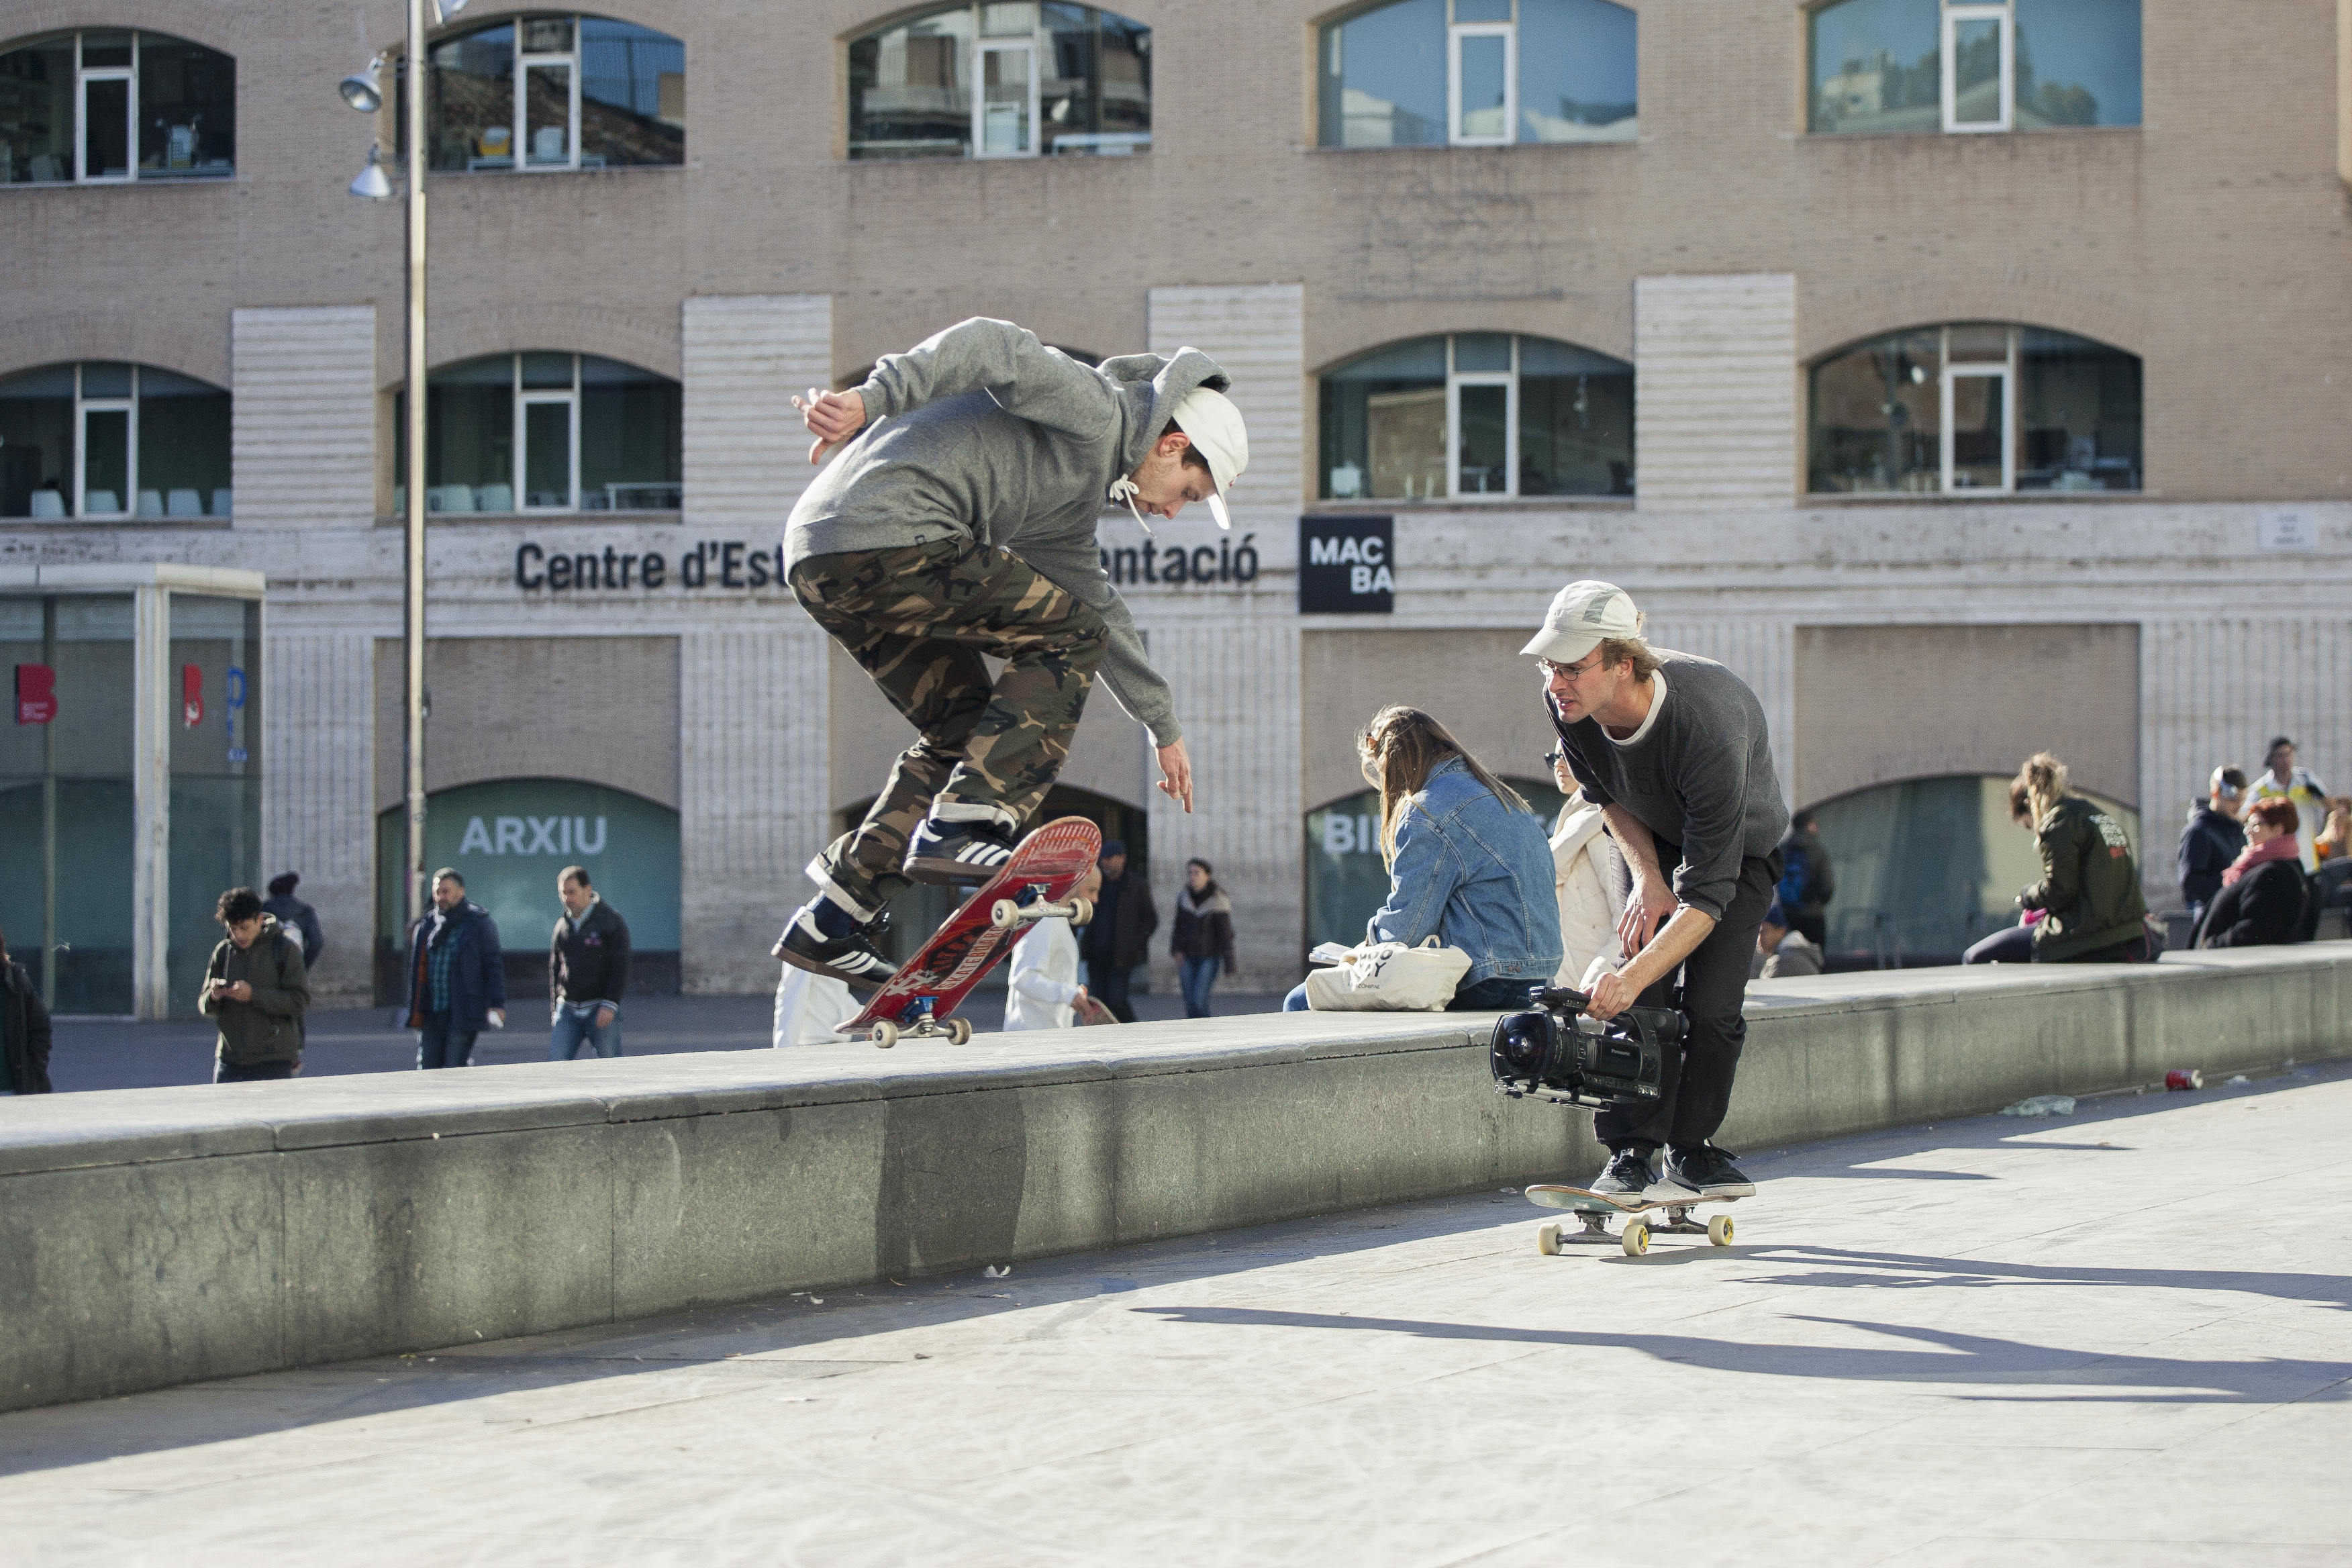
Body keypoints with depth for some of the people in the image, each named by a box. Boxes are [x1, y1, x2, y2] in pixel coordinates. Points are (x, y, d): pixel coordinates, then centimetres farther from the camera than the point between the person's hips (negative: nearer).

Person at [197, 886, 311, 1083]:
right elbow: (204, 1006, 12)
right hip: (229, 1058, 4)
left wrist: (254, 995, -18)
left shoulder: (285, 949, -3)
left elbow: (301, 1001, -10)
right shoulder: (223, 951, 9)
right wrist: (213, 997, -12)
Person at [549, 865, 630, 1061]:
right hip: (568, 1011, 4)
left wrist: (609, 1005, -18)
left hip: (601, 1010, -4)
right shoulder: (561, 925, 11)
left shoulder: (611, 922, -4)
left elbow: (620, 968, -9)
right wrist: (554, 1012, 16)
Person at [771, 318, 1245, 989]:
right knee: (1065, 638, -4)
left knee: (967, 729, 18)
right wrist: (873, 400, -24)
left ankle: (832, 923, 15)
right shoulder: (1093, 410, 2)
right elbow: (989, 346, -12)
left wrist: (1162, 726, 43)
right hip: (885, 536, -10)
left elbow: (1097, 604, 39)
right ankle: (964, 825, -14)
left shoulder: (1079, 492, 31)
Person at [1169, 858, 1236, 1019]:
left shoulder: (1218, 901, -11)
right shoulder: (1184, 898, 3)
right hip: (1188, 957, 5)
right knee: (1190, 1002, 3)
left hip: (1210, 958, -5)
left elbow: (1225, 933, -10)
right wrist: (1176, 950, -4)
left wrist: (1228, 964, -11)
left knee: (1199, 1000, -16)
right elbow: (1178, 927, 11)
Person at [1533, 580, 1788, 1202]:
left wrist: (1631, 979, -52)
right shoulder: (1569, 705, -28)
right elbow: (1607, 795, -4)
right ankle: (1630, 1153, -10)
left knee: (1710, 1007, -14)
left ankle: (1691, 1149, 5)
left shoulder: (1708, 726, -44)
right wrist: (1648, 877, -18)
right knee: (1643, 1001, -13)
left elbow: (1708, 894, -43)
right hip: (1656, 842, 4)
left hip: (1740, 850, -4)